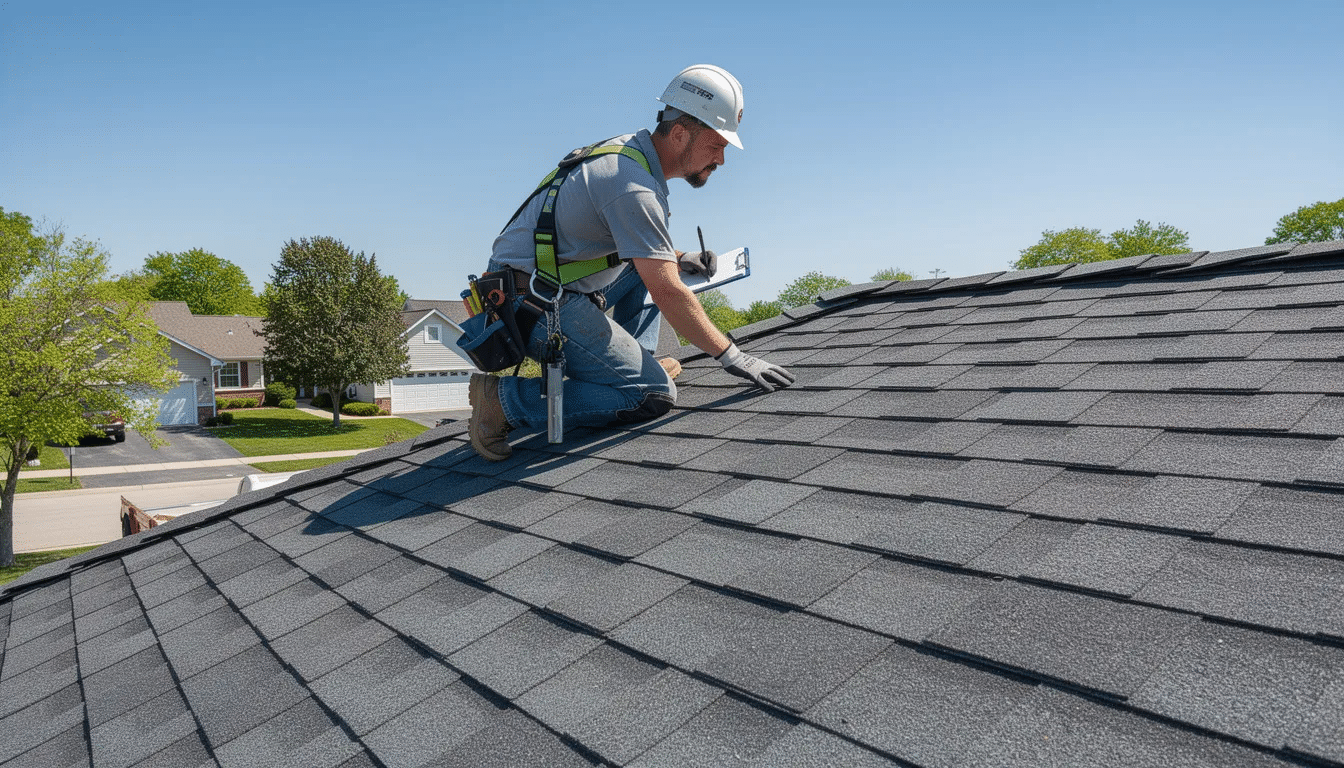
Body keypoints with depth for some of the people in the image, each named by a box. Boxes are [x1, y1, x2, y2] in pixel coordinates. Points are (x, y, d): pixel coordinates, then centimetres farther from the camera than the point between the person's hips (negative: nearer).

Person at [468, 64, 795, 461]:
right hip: (534, 302, -10)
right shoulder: (633, 185, -20)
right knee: (654, 396, -15)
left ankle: (636, 364, 12)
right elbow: (668, 295, -22)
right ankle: (505, 398, -12)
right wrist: (731, 357, -16)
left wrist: (678, 259, 13)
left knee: (646, 263, 20)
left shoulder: (630, 150, 11)